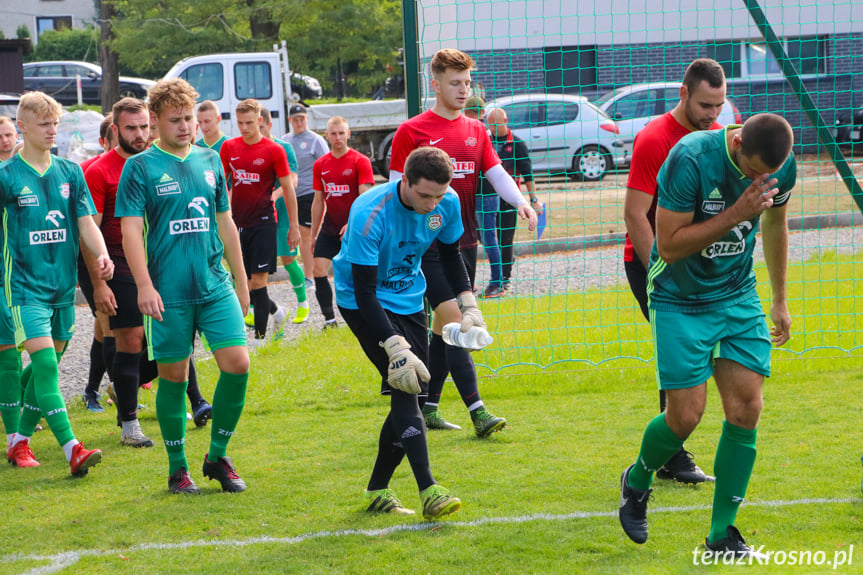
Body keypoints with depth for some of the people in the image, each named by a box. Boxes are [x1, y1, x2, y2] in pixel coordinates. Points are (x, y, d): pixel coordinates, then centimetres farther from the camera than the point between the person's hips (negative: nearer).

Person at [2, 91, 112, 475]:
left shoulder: (70, 172, 8)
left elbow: (85, 221, 4)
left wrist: (101, 254, -15)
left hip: (63, 284, 5)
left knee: (46, 365, 11)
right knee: (45, 363, -16)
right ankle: (72, 450, -22)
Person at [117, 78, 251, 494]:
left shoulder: (210, 161, 12)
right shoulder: (140, 167, -2)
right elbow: (130, 229, -7)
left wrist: (241, 281, 19)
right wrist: (144, 285, -17)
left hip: (215, 286, 4)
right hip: (168, 292, -4)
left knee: (237, 363, -7)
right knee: (173, 377, 3)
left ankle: (218, 456, 11)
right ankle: (178, 468, 17)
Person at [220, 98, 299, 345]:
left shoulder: (274, 151, -5)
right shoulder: (229, 148, 6)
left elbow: (288, 189, 0)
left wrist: (294, 226, 0)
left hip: (263, 222, -4)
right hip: (238, 222, 4)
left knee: (258, 281, -10)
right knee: (244, 284, 7)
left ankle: (259, 337, -4)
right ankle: (277, 312, 32)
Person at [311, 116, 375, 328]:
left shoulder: (360, 161, -7)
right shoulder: (320, 164, 8)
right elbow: (318, 201, 14)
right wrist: (313, 234, 15)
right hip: (329, 229, 4)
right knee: (319, 271, -8)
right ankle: (329, 320, -1)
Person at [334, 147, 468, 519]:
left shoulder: (447, 203, -12)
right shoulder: (369, 214, -31)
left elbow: (450, 255, 9)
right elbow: (364, 291, -31)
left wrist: (469, 306, -1)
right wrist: (396, 347, -37)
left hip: (409, 299, 7)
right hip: (363, 302, -6)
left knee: (412, 396, 2)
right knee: (403, 388, -22)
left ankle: (378, 490, 17)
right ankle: (428, 491, -27)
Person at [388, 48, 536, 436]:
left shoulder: (475, 131, 13)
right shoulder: (411, 132, -4)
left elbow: (497, 173, 5)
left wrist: (520, 201, -15)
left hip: (464, 244, 6)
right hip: (428, 245, -6)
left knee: (444, 326, 11)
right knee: (454, 321, -14)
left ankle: (427, 408, 20)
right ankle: (477, 411, -18)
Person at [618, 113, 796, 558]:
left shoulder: (781, 164, -7)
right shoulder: (690, 159, -26)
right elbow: (668, 246, -24)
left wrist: (780, 300, 21)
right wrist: (736, 214, -31)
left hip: (738, 296, 5)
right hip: (679, 300, -5)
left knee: (746, 409, -4)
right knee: (685, 415, -8)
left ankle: (722, 533, 8)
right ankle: (637, 482, 26)